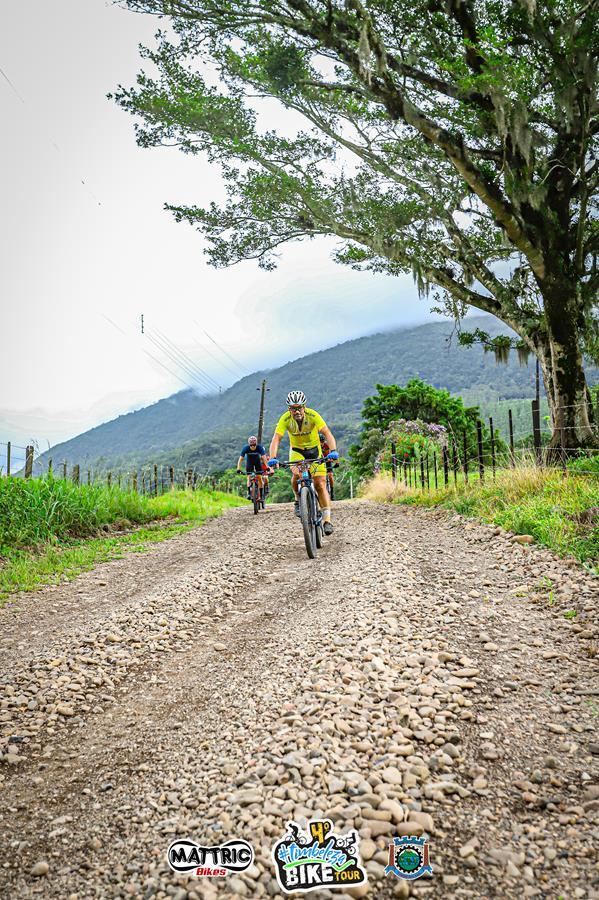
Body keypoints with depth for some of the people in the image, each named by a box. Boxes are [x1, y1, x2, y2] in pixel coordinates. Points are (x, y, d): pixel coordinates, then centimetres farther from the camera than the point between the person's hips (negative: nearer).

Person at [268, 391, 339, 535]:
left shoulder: (313, 415, -27)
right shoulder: (285, 419, -24)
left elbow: (327, 433, -35)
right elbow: (276, 439, -32)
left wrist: (333, 451, -52)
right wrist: (273, 458, -49)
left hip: (314, 449, 0)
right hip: (296, 450, 0)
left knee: (320, 484, -11)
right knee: (296, 474, -30)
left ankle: (327, 520, -6)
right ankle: (298, 500, -1)